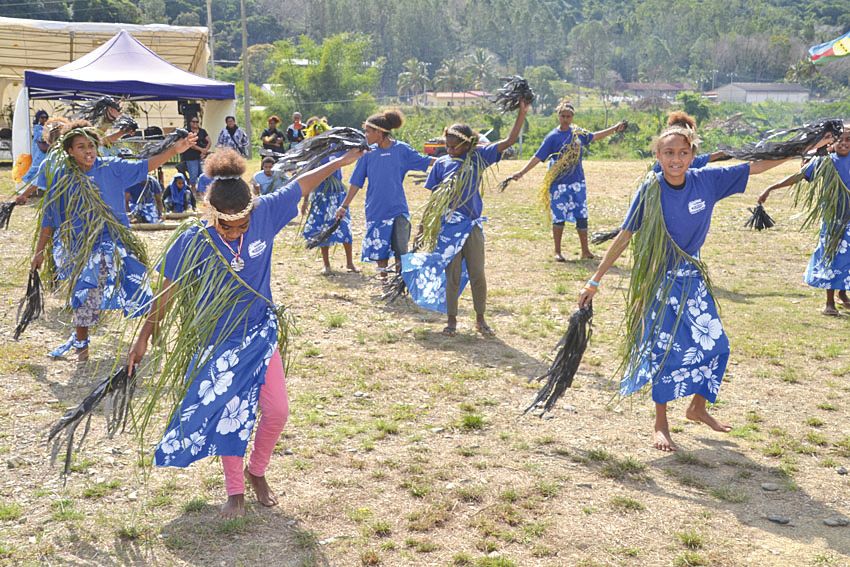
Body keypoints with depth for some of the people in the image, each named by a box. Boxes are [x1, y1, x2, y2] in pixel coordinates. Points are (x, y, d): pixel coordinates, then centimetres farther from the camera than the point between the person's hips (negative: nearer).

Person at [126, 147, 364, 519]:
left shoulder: (264, 214, -14)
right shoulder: (193, 243, -20)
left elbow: (302, 185, -1)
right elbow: (167, 294, -10)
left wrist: (343, 160, 8)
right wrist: (144, 338, -8)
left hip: (259, 332, 3)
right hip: (217, 340, -2)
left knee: (277, 410, 1)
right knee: (228, 413, 6)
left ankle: (257, 471, 29)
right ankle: (235, 491, 24)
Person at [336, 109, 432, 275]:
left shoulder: (401, 149, -5)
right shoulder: (368, 153, 0)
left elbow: (425, 161, 3)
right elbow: (356, 182, 6)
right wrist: (344, 206, 6)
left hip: (398, 210, -2)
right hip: (376, 211, 2)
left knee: (401, 252, -6)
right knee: (380, 252, 9)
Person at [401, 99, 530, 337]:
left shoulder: (478, 157, -1)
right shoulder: (441, 164, 0)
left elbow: (509, 141, -4)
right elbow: (433, 198, 6)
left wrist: (522, 113, -11)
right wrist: (423, 225, 4)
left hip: (472, 226, 0)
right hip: (448, 228, 0)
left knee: (477, 274, 5)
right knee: (452, 275, 5)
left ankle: (480, 319, 18)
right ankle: (451, 320, 16)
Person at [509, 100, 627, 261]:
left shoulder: (578, 133, 7)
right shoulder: (552, 137, -7)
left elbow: (594, 136, 24)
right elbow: (538, 157, -11)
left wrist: (615, 128, 26)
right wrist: (522, 172, -20)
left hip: (578, 182, 4)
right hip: (558, 183, -4)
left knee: (582, 216, 4)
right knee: (559, 217, 0)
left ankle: (585, 251, 13)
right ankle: (557, 252, 12)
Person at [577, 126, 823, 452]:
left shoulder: (707, 180, -9)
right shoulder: (650, 190, -19)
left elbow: (755, 167, -1)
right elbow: (624, 237, -15)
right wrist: (595, 281, -15)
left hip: (692, 277, 5)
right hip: (659, 280, -5)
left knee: (713, 343, 9)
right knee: (666, 349, -2)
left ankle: (698, 408, 33)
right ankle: (660, 425, 16)